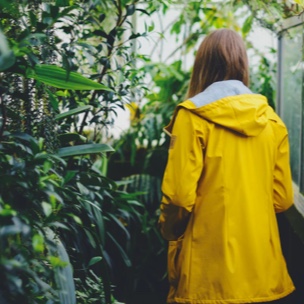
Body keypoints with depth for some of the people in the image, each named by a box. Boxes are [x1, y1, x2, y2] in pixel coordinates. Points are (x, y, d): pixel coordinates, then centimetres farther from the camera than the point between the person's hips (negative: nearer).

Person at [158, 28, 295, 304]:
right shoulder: (272, 120, 4)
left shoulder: (193, 116, -9)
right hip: (263, 267, 4)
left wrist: (169, 231, 6)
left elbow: (180, 192, -14)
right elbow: (282, 196, 8)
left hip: (209, 272, -4)